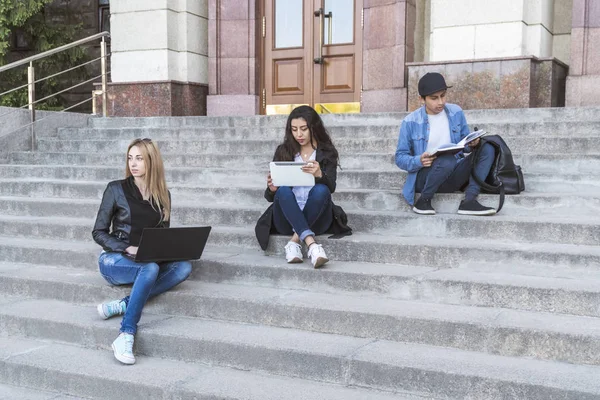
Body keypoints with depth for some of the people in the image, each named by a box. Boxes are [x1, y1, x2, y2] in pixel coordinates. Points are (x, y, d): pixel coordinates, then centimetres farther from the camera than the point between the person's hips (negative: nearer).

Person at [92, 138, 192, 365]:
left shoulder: (162, 195, 8)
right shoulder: (116, 189, -2)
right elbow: (98, 233, -2)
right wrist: (128, 248, -18)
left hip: (149, 262, 4)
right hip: (115, 260, -4)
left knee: (184, 267, -26)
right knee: (150, 268, -36)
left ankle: (122, 306, -30)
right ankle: (125, 336, -37)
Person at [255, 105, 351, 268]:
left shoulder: (327, 152, 6)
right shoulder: (283, 151, 9)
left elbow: (330, 187, -9)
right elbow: (270, 197, 9)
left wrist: (319, 175, -32)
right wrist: (272, 189, -17)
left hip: (316, 219, -1)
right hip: (287, 220, 1)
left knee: (320, 190, -31)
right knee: (284, 191, -31)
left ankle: (295, 240, -28)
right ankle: (311, 244, -44)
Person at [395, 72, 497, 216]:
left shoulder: (456, 112, 6)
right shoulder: (410, 122, -6)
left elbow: (464, 145, 14)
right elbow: (400, 157, -3)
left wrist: (472, 144, -11)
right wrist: (419, 161, -25)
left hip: (453, 176, 5)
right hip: (425, 177, -5)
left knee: (487, 148, -14)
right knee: (447, 160, -38)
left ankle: (469, 201, -25)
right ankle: (423, 201, -14)